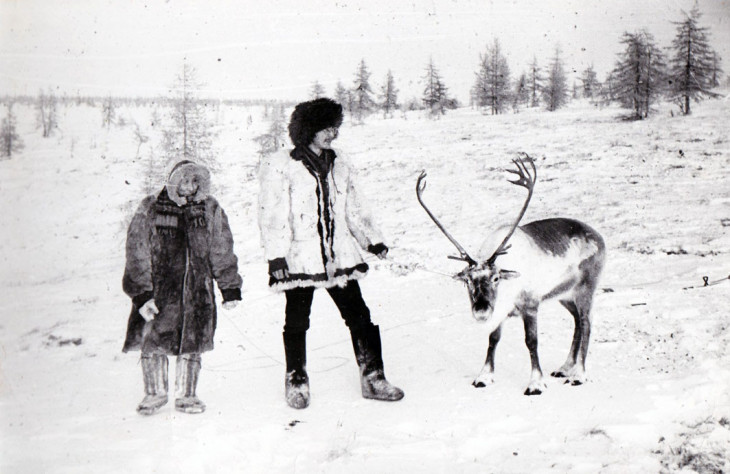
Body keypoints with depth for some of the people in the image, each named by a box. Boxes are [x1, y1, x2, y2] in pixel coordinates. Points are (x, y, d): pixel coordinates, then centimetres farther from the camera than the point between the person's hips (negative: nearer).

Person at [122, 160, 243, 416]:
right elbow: (137, 256, -4)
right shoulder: (149, 210, -2)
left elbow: (223, 252, 12)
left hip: (197, 291, 2)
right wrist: (141, 294, -11)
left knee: (191, 345, 6)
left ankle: (186, 395, 22)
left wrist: (230, 289, 10)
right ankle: (155, 392, 18)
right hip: (158, 289, -2)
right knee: (152, 341, -2)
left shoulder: (210, 210, 5)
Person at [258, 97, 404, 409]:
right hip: (299, 260, -4)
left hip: (339, 257, 5)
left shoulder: (339, 165, 13)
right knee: (297, 322, 5)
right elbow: (273, 217, -8)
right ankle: (296, 383, 21)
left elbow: (354, 210, 21)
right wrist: (276, 256, -14)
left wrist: (372, 240, 16)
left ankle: (372, 377, 14)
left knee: (359, 316, 4)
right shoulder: (280, 168, -5)